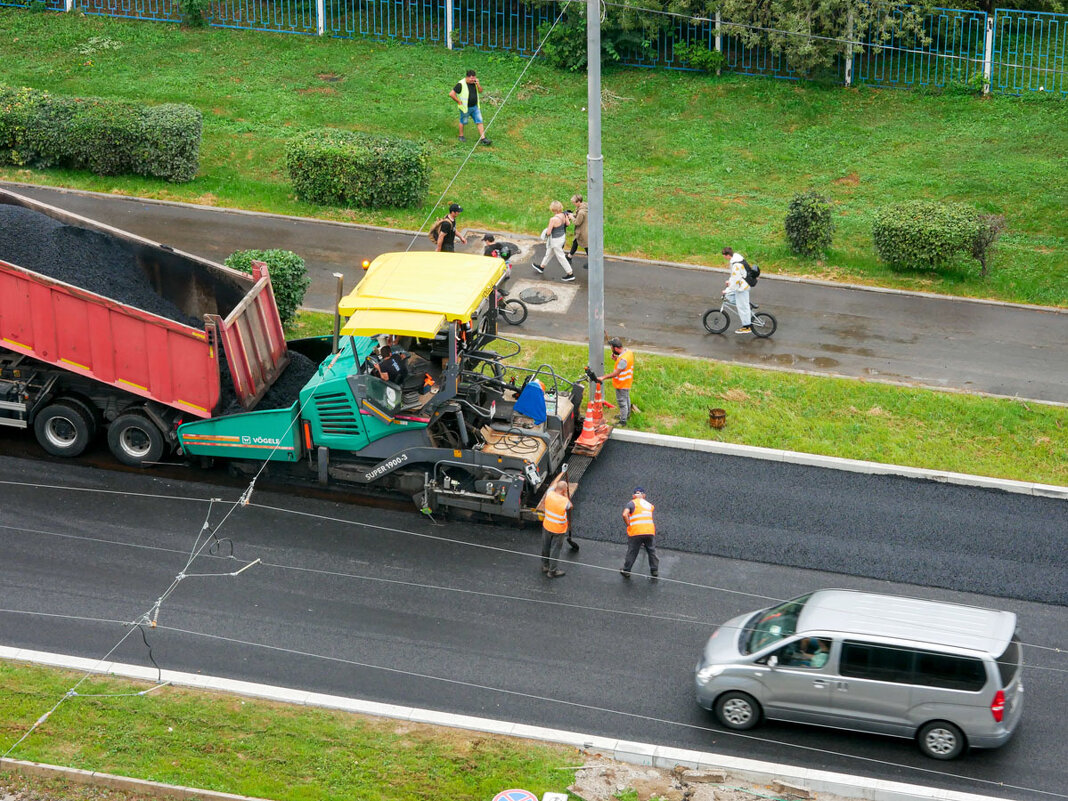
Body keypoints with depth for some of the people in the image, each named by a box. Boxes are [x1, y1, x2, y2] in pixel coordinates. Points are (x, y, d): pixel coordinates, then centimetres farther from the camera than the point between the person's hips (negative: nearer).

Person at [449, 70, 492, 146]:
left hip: (475, 107, 5)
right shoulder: (461, 84, -21)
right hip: (465, 108, -5)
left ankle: (483, 138, 3)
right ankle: (461, 136, 34)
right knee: (463, 122, 13)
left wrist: (478, 84, -15)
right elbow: (451, 94, -22)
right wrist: (459, 101, -16)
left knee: (480, 122, 1)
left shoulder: (474, 82, 0)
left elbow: (480, 90, 3)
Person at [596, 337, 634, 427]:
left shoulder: (623, 359, -35)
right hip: (627, 382, 10)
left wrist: (603, 378, -30)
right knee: (626, 399, 27)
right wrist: (616, 360, -6)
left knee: (622, 402, 5)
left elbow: (616, 373, -32)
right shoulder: (628, 352, -4)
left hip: (621, 385, -10)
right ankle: (627, 414, 47)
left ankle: (623, 421, 16)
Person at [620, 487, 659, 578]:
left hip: (636, 532, -3)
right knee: (652, 551, 17)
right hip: (650, 531, 3)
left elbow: (625, 515, -11)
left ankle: (626, 571, 18)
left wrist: (629, 525, -3)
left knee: (632, 552, 8)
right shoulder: (649, 505, 16)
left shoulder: (632, 503, 2)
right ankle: (654, 570, 21)